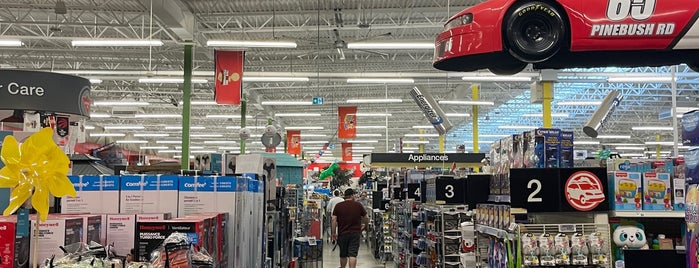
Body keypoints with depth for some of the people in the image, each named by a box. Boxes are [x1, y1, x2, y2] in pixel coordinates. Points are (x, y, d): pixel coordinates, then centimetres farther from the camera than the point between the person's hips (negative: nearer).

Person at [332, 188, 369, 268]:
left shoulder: (338, 206, 0)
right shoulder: (358, 205, 0)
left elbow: (334, 220, -5)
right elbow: (366, 218, 5)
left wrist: (334, 233, -1)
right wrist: (365, 226, 24)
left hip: (342, 233, 2)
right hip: (355, 233, -1)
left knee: (343, 255, 16)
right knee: (353, 254, -6)